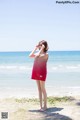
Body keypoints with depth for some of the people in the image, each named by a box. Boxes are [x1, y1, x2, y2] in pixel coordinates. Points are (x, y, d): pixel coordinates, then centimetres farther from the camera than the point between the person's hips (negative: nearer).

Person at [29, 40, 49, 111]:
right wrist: (35, 48, 5)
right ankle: (41, 106, 15)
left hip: (42, 72, -7)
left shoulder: (46, 54, -7)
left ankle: (45, 105, 8)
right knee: (39, 89, 9)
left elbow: (38, 55, -22)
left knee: (43, 89, -2)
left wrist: (42, 49, -13)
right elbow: (30, 56, 0)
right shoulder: (37, 53, 14)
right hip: (36, 72, 7)